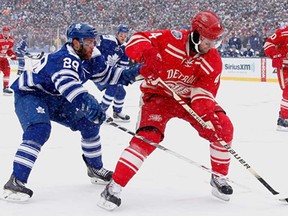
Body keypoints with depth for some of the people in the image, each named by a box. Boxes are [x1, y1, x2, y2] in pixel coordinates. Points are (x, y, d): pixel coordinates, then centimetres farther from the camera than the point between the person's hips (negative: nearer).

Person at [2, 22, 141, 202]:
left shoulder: (90, 58, -4)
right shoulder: (65, 59, -32)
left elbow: (105, 74, 12)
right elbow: (67, 82, -51)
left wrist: (129, 74, -4)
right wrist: (87, 103, -65)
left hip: (54, 98, 9)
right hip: (29, 94, -9)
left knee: (89, 122, 6)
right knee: (40, 129, -33)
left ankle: (95, 168, 25)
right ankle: (15, 182, -36)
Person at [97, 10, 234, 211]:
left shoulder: (213, 61, -11)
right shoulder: (172, 39, -23)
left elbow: (205, 91, -14)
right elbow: (138, 39, -21)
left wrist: (207, 112, -34)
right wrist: (147, 52, -42)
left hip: (189, 98, 5)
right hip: (158, 95, -4)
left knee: (223, 127, -9)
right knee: (148, 136, -25)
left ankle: (219, 178, 11)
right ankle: (115, 185, -19)